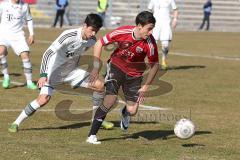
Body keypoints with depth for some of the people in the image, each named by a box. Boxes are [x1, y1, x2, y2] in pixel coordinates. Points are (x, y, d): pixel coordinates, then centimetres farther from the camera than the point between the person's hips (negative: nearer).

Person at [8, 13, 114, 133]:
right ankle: (16, 123, -8)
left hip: (71, 71, 6)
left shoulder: (92, 40, -7)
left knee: (100, 86, -3)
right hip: (54, 71, -6)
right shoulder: (69, 36, -28)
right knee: (43, 99, -23)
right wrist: (43, 75, -32)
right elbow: (48, 53, -26)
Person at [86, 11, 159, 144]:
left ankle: (125, 113, 39)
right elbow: (99, 44, -11)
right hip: (117, 67, -2)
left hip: (134, 74, 2)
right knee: (111, 99, -21)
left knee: (132, 111, -3)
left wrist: (146, 87, -11)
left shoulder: (150, 43, -22)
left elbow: (155, 65, -7)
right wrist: (96, 68, -12)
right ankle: (92, 136, -12)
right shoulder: (122, 32, -24)